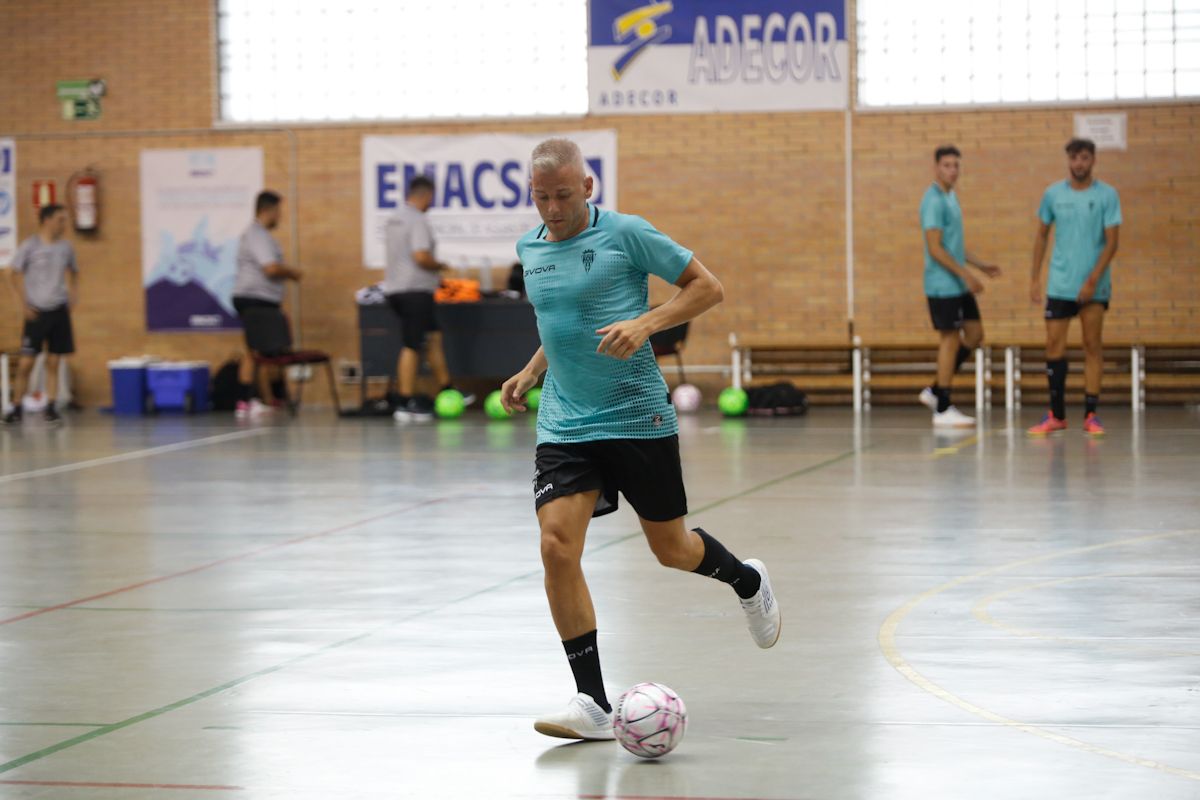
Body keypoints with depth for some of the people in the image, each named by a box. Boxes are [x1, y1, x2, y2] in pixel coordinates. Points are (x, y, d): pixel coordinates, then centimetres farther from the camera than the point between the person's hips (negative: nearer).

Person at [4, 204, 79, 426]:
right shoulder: (30, 246, -6)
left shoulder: (65, 247, 6)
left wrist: (73, 292, 3)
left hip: (59, 310, 3)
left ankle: (51, 408, 6)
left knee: (53, 362, 3)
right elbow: (14, 274, -1)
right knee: (26, 362, -3)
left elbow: (74, 272, 20)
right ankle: (16, 408, 8)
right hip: (37, 311, -3)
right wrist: (24, 304, -7)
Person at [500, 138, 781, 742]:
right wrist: (531, 372, 12)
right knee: (557, 546, -14)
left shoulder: (626, 234, -9)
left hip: (639, 419, -4)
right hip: (563, 426, 4)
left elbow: (707, 287, -6)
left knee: (670, 549, 9)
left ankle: (748, 583, 45)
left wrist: (644, 324, -19)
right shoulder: (529, 249, 10)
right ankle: (593, 704, -10)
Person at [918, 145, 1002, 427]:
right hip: (943, 285, -10)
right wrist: (965, 274, -22)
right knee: (951, 340, -5)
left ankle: (935, 391, 17)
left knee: (974, 335, 11)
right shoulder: (934, 201, -15)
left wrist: (980, 266, 22)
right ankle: (943, 409, 1)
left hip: (959, 286, 10)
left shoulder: (950, 197, 15)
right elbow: (935, 248, -20)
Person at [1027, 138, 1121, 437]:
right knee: (1054, 345, -1)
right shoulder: (1053, 194, 4)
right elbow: (1042, 236, 13)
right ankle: (1056, 415, 7)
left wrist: (1093, 280, -15)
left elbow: (1112, 242, -7)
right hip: (1059, 285, 2)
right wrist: (1035, 278, 8)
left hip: (1094, 286, -2)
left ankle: (1091, 415, 4)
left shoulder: (1107, 195, -4)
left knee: (1092, 346, 0)